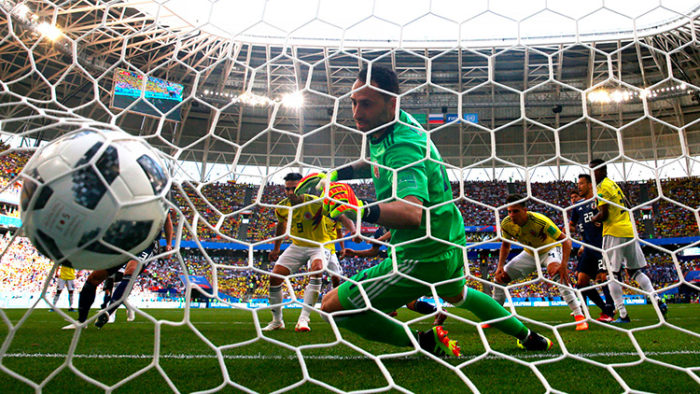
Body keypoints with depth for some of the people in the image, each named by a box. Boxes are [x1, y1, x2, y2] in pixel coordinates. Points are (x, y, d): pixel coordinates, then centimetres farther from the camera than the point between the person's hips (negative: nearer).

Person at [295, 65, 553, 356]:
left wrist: (361, 210, -59)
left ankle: (424, 342, 4)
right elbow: (378, 163, 23)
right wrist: (334, 175, 12)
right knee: (456, 295, 39)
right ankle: (528, 337, 54)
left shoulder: (403, 147, -27)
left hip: (423, 258, -10)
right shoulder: (402, 123, 2)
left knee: (333, 306, -6)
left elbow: (413, 211, -43)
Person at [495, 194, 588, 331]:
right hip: (529, 253, 5)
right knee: (500, 277, -3)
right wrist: (500, 266, -15)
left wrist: (563, 265, -46)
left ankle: (579, 316, -33)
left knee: (555, 271, -38)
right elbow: (505, 245, -1)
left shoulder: (539, 221, -36)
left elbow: (566, 240, -33)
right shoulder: (506, 224, -20)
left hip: (550, 249, -5)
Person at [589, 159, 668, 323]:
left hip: (614, 233, -9)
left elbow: (603, 215, -16)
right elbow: (629, 207, 25)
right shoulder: (615, 184, 18)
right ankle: (657, 299, 6)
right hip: (629, 231, 9)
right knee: (635, 271, 17)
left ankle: (623, 314, -3)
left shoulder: (602, 187, -9)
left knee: (613, 274, -3)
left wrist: (593, 219, 3)